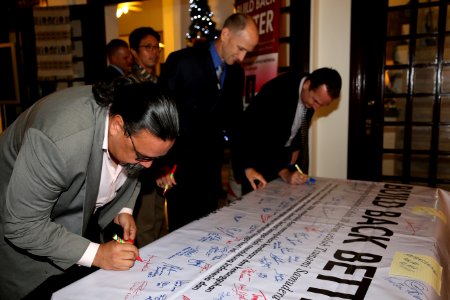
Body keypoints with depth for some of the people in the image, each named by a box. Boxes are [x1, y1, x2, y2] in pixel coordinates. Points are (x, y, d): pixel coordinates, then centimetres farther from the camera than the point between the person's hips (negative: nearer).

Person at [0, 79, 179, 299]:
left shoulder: (138, 127, -20)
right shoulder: (59, 139, -40)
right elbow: (23, 226, -31)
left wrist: (124, 210, -12)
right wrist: (95, 254, -32)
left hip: (77, 224, 5)